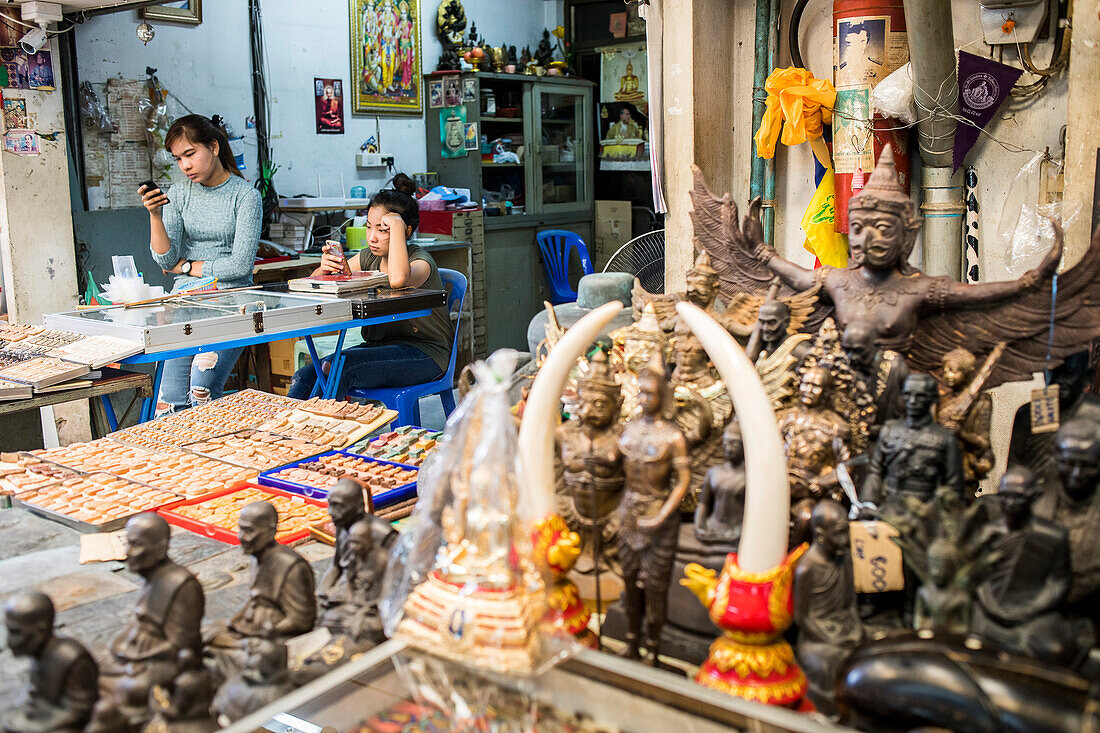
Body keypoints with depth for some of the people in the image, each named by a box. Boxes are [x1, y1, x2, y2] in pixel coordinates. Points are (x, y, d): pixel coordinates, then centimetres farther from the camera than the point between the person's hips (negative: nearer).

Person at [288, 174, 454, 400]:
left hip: (423, 354, -7)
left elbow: (398, 280, -39)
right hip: (379, 345, 7)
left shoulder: (421, 261, -13)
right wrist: (325, 268, -15)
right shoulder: (369, 257, 8)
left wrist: (397, 225, -26)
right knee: (304, 377, -14)